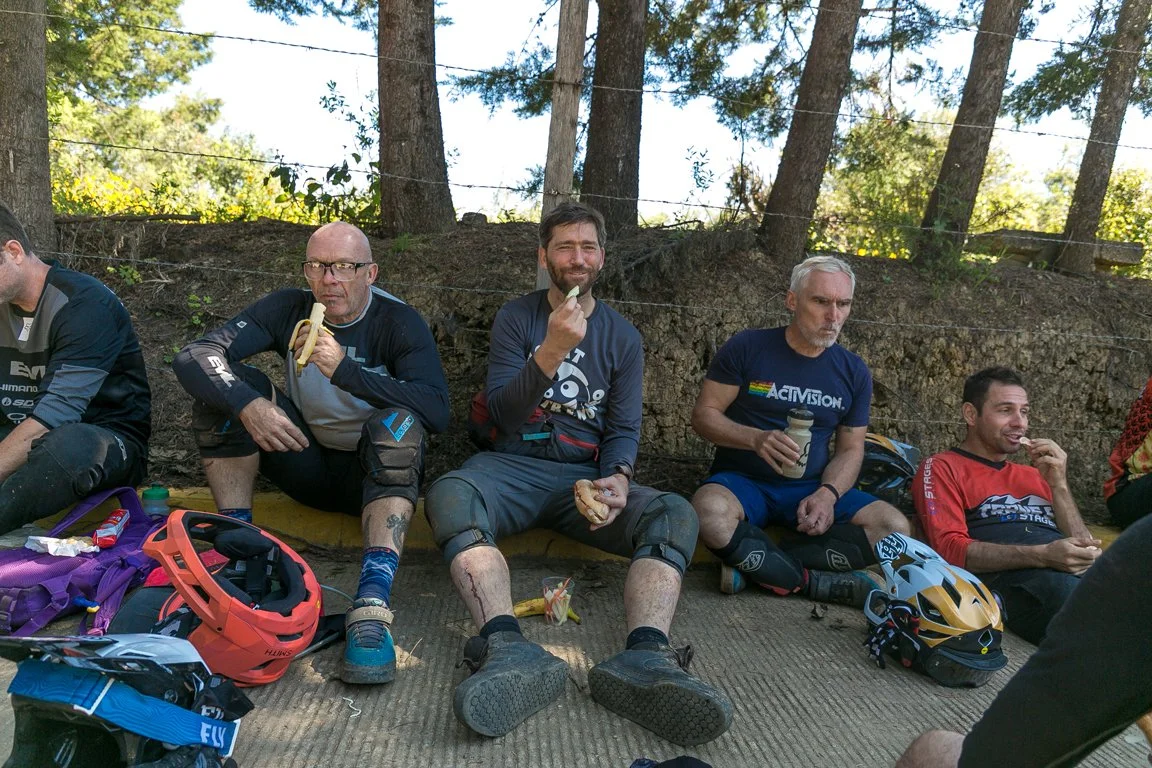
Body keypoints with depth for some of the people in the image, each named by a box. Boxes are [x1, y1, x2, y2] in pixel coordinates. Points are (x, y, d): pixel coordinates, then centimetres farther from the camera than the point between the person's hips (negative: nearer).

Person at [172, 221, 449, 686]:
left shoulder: (399, 322, -13)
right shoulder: (290, 309, -4)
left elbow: (438, 412, -30)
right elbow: (193, 356, -16)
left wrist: (345, 370, -38)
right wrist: (248, 404, -36)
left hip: (379, 474, -3)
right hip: (307, 465, 3)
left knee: (398, 424, -35)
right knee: (226, 387, -14)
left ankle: (372, 605, -47)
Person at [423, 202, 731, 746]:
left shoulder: (622, 337, 12)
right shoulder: (516, 317, 7)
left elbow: (623, 429, 8)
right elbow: (502, 415, -4)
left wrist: (618, 478, -16)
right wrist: (552, 350, -20)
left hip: (587, 474, 2)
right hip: (513, 466, -2)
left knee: (675, 513, -26)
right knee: (449, 496, -35)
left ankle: (645, 655, -48)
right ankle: (510, 650, -53)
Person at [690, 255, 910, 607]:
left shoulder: (853, 372, 7)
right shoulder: (746, 347, -5)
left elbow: (850, 450, 8)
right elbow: (704, 414, -5)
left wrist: (827, 494, -14)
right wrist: (756, 438, -25)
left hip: (811, 489, 4)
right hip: (742, 481, -4)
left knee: (893, 525, -21)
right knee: (710, 510, -38)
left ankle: (755, 564, -22)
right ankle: (818, 582, -20)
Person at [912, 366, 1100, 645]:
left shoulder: (1034, 474, 33)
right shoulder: (942, 468, 13)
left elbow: (1081, 544, 23)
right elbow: (950, 549, -3)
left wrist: (1059, 484, 10)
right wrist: (1043, 555, -15)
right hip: (1007, 579, -5)